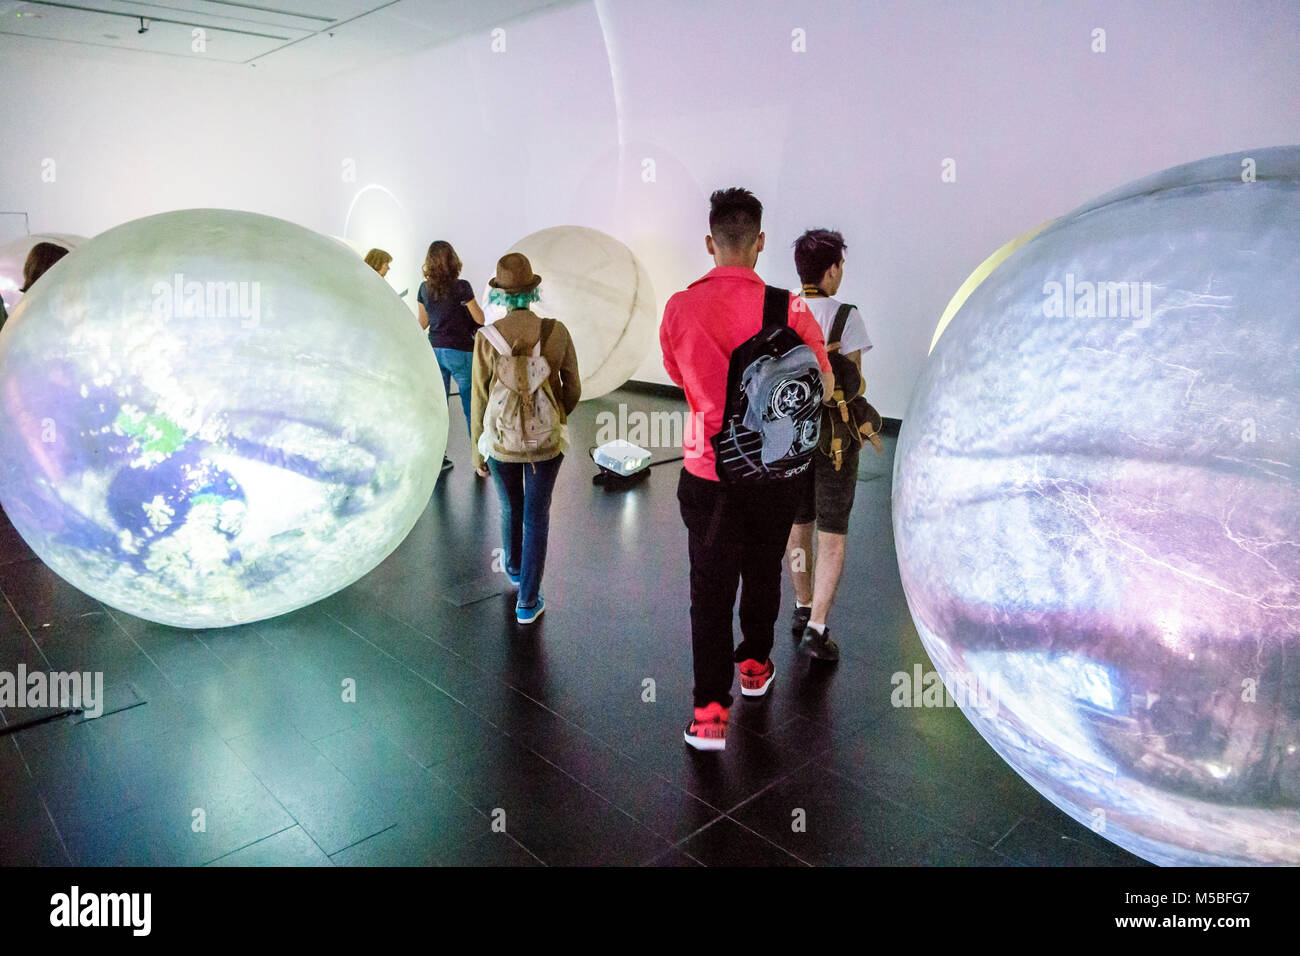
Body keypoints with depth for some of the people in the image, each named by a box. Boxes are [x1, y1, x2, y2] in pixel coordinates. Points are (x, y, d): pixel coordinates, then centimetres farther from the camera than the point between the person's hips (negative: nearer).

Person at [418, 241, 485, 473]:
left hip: (435, 350, 5)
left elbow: (423, 322, 9)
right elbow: (479, 319, -7)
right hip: (461, 351, -4)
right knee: (472, 407, 6)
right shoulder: (461, 287, -14)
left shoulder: (424, 288, 1)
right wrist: (471, 304, 11)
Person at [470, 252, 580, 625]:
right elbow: (573, 389, -2)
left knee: (510, 508, 24)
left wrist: (477, 451, 6)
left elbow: (479, 401, -7)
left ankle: (514, 568, 51)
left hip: (501, 441, 1)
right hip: (545, 441, -1)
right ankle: (527, 602, 16)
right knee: (537, 517, 12)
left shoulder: (487, 338, -13)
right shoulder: (556, 331, -12)